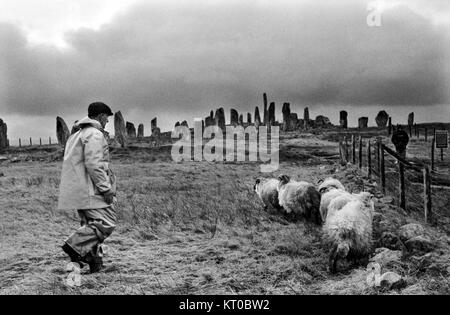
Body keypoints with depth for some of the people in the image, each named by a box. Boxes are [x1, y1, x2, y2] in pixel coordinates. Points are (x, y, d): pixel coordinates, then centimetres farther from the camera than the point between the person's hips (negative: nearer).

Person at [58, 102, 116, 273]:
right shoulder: (94, 134, -11)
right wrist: (106, 189, -18)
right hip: (90, 189, -11)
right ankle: (75, 245, -13)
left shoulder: (77, 134, 22)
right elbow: (93, 164, -21)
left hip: (78, 190, 11)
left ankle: (95, 261, 13)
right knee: (106, 223, -10)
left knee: (91, 224, 12)